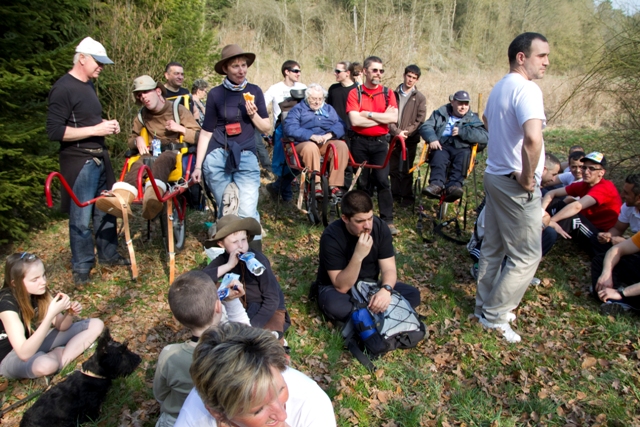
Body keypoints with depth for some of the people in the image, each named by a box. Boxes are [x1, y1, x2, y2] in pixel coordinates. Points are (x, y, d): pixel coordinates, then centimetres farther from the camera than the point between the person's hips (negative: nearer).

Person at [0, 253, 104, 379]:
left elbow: (61, 326, -2)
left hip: (36, 341, 7)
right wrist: (51, 314, -41)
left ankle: (60, 357, -14)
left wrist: (70, 313, -25)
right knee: (47, 365, -41)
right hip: (11, 356, -7)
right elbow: (24, 353, -37)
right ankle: (58, 355, -8)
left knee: (96, 325, 0)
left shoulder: (39, 291, -10)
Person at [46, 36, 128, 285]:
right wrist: (95, 130, -20)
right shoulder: (63, 89, -12)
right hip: (79, 161, -8)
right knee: (81, 218, -1)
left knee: (106, 211, 15)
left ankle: (108, 256, 29)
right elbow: (55, 131, -17)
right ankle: (81, 267, 13)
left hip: (100, 157, 9)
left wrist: (107, 125, 6)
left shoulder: (89, 86, 15)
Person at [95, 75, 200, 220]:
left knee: (162, 160, -40)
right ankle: (121, 199, -63)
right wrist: (137, 140, 5)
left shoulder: (178, 109, 5)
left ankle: (152, 198, -71)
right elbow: (131, 139, 28)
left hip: (175, 153, -4)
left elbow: (199, 137, 1)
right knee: (138, 164, -33)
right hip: (153, 154, 4)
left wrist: (180, 128, -12)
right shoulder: (142, 116, 17)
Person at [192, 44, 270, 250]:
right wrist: (198, 166, 2)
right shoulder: (215, 94, 2)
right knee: (225, 212, 6)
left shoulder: (254, 91, 7)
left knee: (247, 213, -8)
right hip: (217, 158, 0)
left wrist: (253, 114, -11)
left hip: (246, 159, 1)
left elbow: (267, 128, 9)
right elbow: (206, 132, 5)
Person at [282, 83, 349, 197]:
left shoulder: (329, 109, 26)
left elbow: (340, 125, 9)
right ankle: (316, 185, -36)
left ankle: (335, 185, -29)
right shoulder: (298, 109, 14)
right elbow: (290, 128, -5)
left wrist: (329, 134, -13)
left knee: (342, 145, -27)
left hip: (327, 143, 3)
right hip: (305, 143, -3)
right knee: (311, 147, -37)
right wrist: (312, 136, -17)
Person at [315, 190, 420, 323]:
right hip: (336, 287, -4)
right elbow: (342, 287, -28)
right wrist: (358, 256, -42)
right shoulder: (332, 236, -27)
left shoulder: (380, 227, -15)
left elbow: (388, 268, -14)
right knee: (333, 305, -39)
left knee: (413, 294, -16)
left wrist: (386, 290, -37)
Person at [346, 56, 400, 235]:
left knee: (382, 180, -8)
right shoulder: (355, 93, -1)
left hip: (380, 142, 0)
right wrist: (382, 117, -10)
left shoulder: (388, 93, 5)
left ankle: (387, 220, -1)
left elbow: (393, 118, -10)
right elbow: (355, 120, -14)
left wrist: (368, 114, -12)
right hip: (360, 143, 0)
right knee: (363, 182, 8)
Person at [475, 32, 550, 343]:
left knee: (493, 248, 18)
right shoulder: (527, 89, -19)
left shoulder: (499, 87, 11)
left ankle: (485, 306, 31)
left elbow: (486, 120, 32)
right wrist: (527, 178, -22)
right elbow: (533, 138, -36)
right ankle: (494, 315, 14)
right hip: (516, 185, -9)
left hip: (495, 176, 9)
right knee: (526, 257, 4)